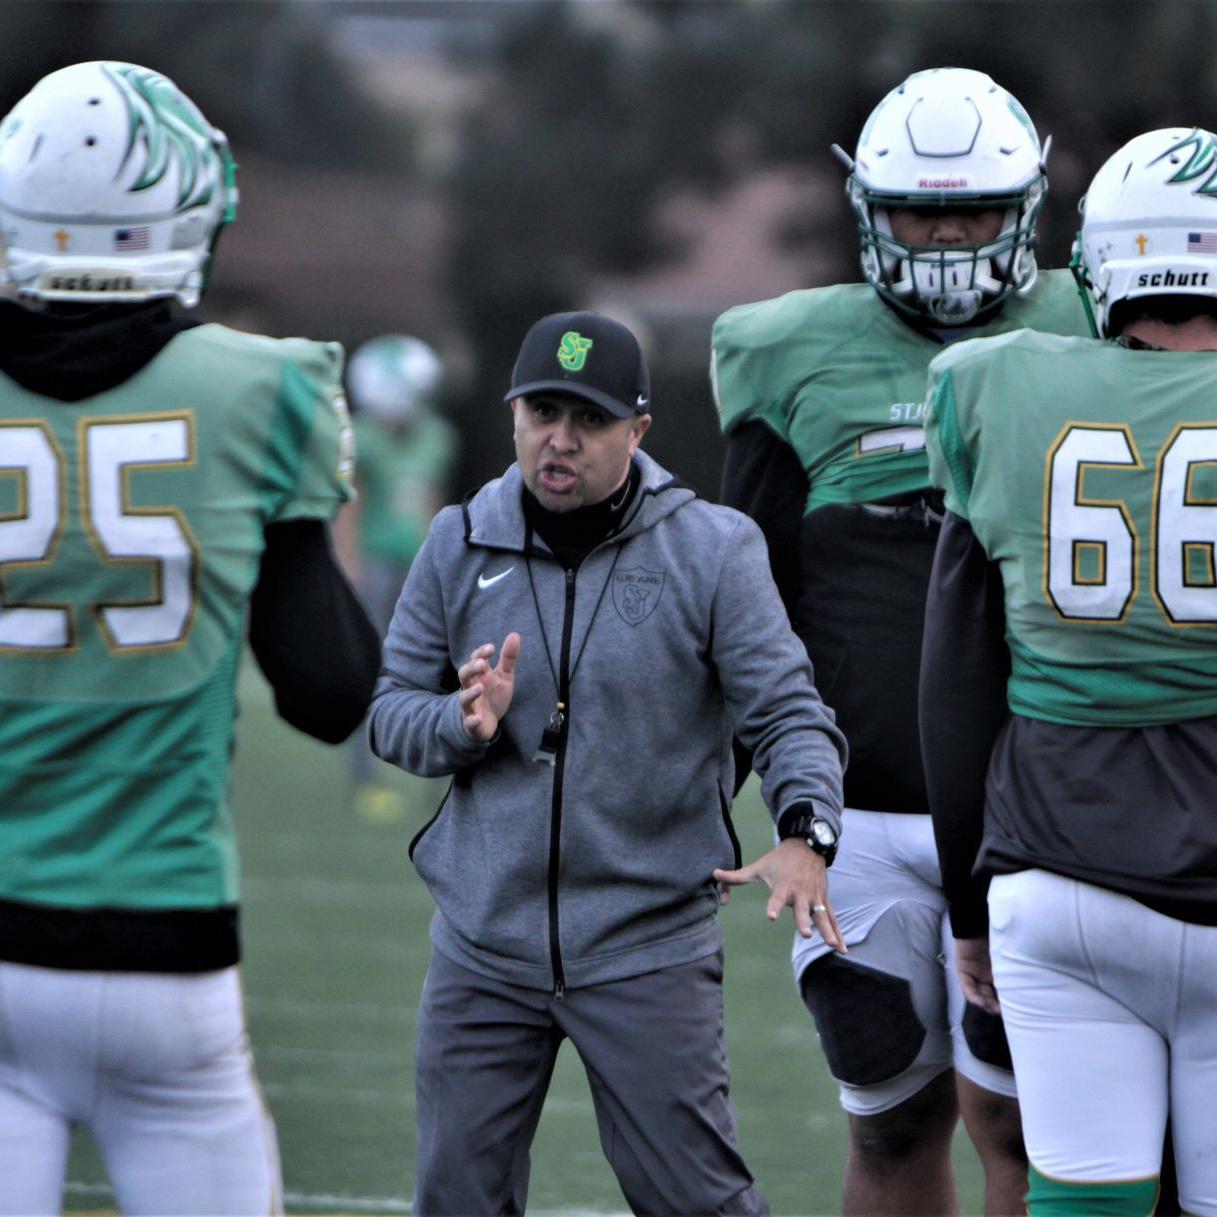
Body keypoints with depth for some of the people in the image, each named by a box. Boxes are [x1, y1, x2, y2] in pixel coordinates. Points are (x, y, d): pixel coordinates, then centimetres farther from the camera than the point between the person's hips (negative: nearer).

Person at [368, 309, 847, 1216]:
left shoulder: (711, 551, -5)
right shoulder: (460, 547, 3)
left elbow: (789, 715, -7)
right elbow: (392, 714, 8)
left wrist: (804, 837, -26)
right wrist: (465, 723, -16)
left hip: (649, 945, -3)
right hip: (485, 939, 3)